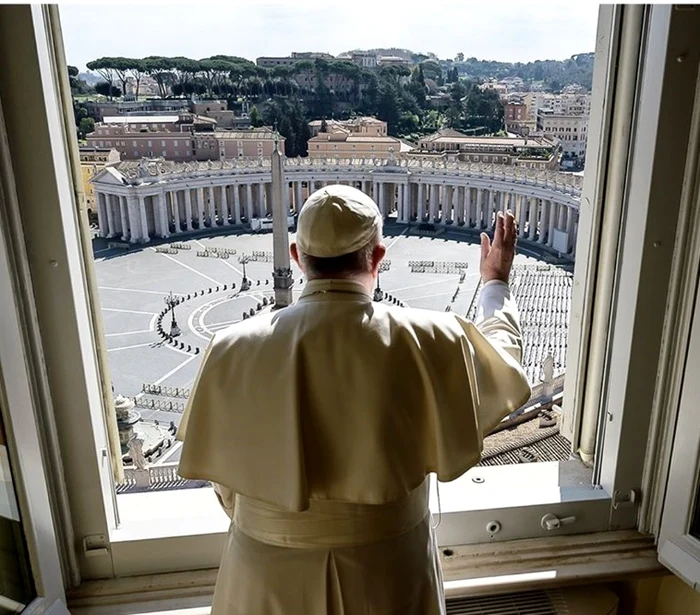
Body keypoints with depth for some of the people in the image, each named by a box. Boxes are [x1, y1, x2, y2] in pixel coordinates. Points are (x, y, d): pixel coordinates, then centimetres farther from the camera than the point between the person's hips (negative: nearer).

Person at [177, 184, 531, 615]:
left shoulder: (235, 351, -16)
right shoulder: (425, 343, -19)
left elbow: (224, 471, -3)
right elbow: (502, 358, 2)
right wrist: (496, 281, 18)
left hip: (270, 578, 1)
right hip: (389, 570, 0)